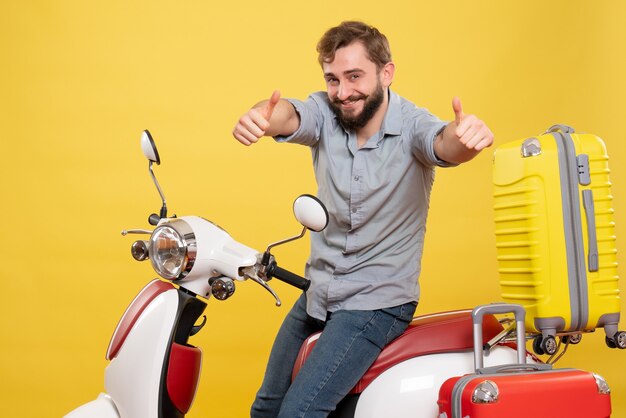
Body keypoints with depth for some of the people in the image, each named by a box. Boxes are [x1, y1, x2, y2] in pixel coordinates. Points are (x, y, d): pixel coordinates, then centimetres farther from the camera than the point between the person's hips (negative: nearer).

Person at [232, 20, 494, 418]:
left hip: (378, 302, -5)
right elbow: (288, 116, -28)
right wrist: (262, 118, -53)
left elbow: (444, 143, -36)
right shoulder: (324, 113, -8)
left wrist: (466, 135, -61)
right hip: (317, 293, 5)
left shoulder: (410, 124, -15)